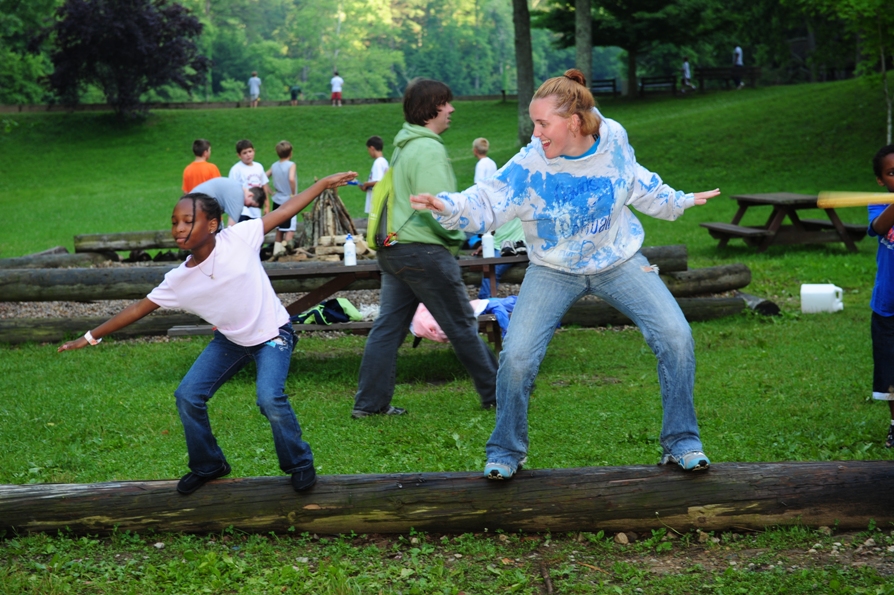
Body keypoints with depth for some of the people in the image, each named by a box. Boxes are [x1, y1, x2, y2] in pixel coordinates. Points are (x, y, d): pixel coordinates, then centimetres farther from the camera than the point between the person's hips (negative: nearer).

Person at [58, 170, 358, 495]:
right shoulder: (178, 280, -13)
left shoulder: (238, 238, -22)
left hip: (272, 334, -5)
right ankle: (208, 466, 22)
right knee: (188, 396, -2)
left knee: (270, 399, -25)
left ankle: (300, 464, 0)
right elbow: (139, 307, -3)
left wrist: (325, 183, -12)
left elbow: (284, 211, -15)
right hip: (231, 339, 5)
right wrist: (92, 336, -1)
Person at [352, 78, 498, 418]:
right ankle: (495, 394, 12)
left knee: (388, 326, 8)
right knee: (462, 325, 2)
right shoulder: (429, 150, -15)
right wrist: (458, 236, -5)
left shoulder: (403, 146, 17)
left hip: (392, 249, 9)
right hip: (423, 250, -9)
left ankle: (369, 403, 8)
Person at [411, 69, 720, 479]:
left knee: (676, 337, -11)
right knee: (517, 357, -16)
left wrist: (679, 202, 20)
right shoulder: (529, 165, -22)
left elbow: (639, 185, 8)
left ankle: (681, 444, 8)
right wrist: (446, 207, -42)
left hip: (620, 262, 2)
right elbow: (483, 205, -22)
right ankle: (505, 452, 9)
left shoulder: (614, 141, -13)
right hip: (554, 271, -2)